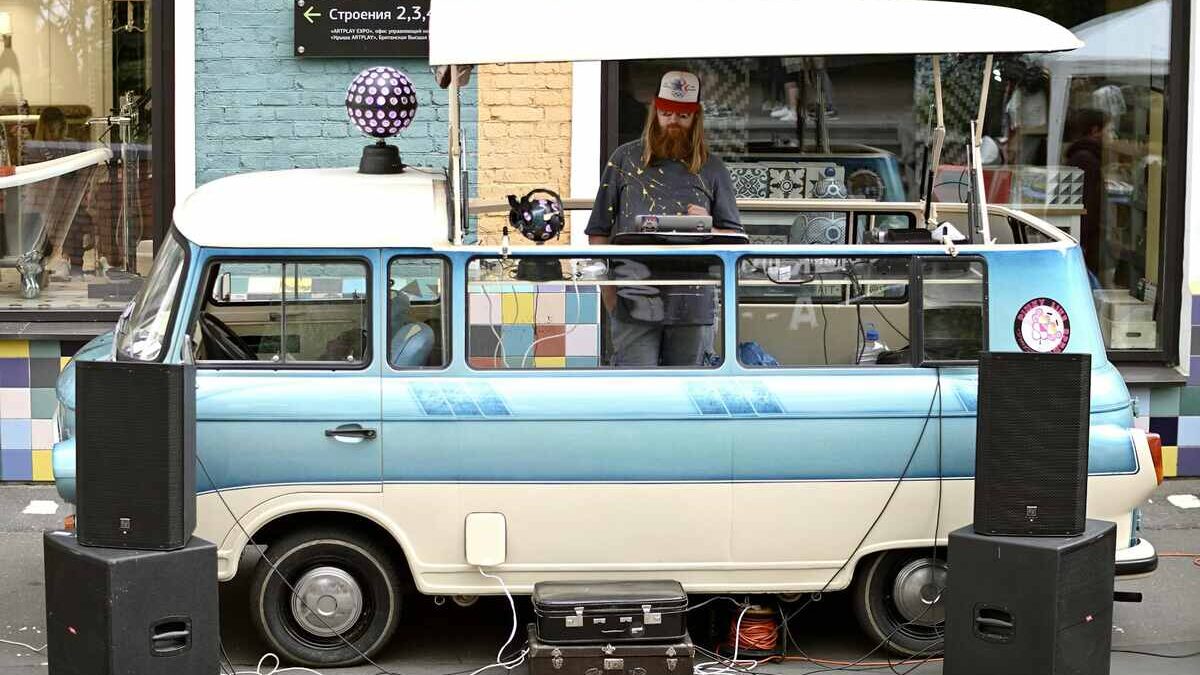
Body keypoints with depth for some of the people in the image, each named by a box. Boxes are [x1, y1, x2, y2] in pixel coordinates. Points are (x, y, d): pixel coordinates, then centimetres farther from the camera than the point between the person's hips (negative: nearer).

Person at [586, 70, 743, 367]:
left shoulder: (712, 169, 13)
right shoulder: (625, 159, 11)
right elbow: (599, 231, 8)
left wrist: (708, 229, -9)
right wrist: (607, 287, -2)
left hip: (693, 303, 2)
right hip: (635, 300, -2)